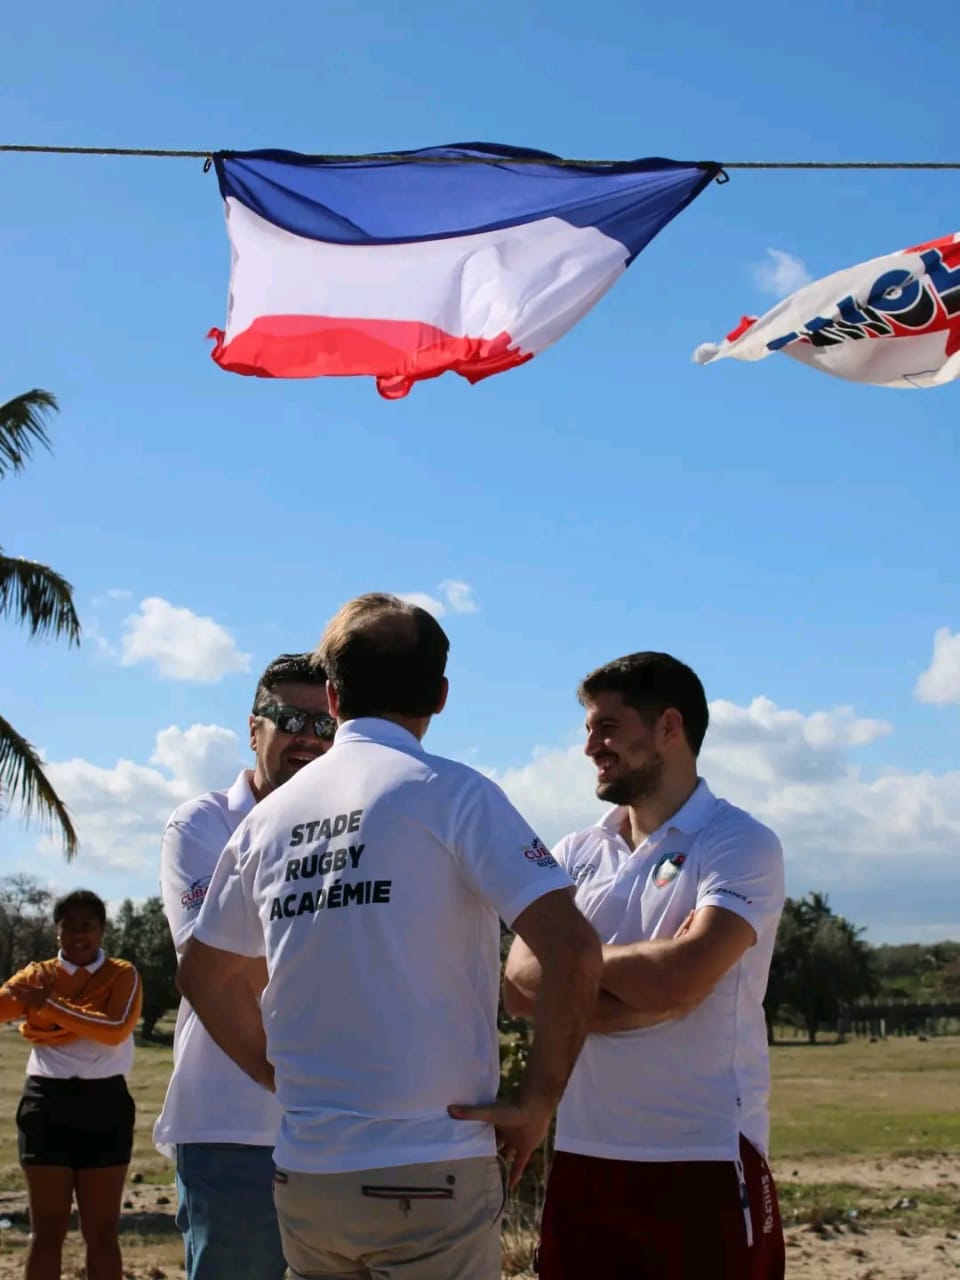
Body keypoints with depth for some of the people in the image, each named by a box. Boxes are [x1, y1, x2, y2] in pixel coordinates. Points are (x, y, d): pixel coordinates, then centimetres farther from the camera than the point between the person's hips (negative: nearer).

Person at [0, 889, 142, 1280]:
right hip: (47, 1103, 1)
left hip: (103, 1104, -1)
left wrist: (51, 1005, -20)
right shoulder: (38, 976, 7)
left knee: (102, 1231, 6)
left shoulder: (122, 975, 2)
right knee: (47, 1230, 2)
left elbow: (117, 1029, -17)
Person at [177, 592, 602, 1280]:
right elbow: (572, 948, -17)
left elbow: (202, 975, 19)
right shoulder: (449, 792, -8)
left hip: (302, 1173, 5)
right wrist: (538, 1102, -8)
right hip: (430, 1171, -5)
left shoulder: (269, 816, 8)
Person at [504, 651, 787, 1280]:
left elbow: (680, 976, -19)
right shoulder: (576, 854, 11)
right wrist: (641, 995, -15)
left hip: (705, 1162, -5)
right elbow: (520, 984, -1)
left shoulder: (741, 845, -5)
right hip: (582, 1157, 5)